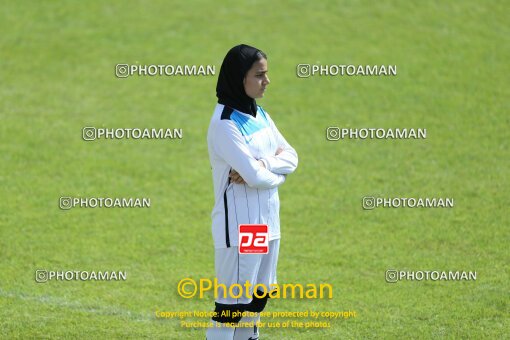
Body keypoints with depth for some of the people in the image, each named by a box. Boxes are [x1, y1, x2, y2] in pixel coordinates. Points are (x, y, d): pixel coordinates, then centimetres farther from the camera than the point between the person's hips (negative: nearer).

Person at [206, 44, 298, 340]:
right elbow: (254, 176, -23)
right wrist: (276, 174, -3)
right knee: (233, 303, -5)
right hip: (239, 224, -8)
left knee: (259, 296, 16)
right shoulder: (225, 123, -17)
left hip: (267, 219, 8)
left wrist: (261, 166, -15)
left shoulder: (260, 115, 9)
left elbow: (290, 157, 4)